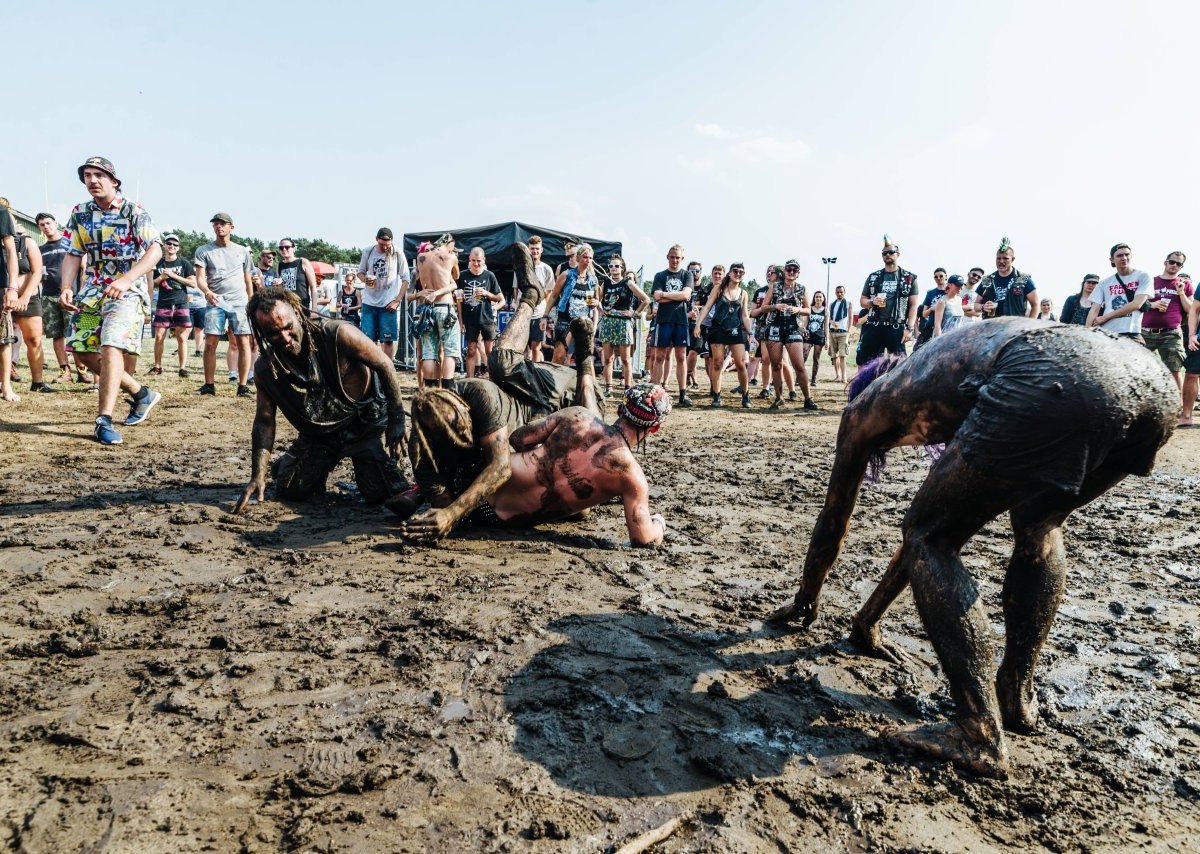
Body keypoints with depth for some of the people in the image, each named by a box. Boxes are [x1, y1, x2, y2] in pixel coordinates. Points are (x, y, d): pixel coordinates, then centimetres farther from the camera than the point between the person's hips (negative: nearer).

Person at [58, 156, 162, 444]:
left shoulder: (134, 211, -8)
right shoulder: (79, 213, 9)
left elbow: (155, 250, -19)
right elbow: (73, 255, 12)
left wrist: (126, 280, -32)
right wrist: (66, 288, -5)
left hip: (128, 291, -7)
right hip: (92, 291, 7)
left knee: (111, 347, -22)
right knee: (82, 351, 2)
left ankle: (104, 421, -20)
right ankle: (141, 393, 17)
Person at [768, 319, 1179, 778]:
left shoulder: (865, 406, 27)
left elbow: (833, 519, 35)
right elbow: (933, 520, 48)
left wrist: (805, 601, 51)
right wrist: (869, 616, 55)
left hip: (1053, 385, -7)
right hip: (1153, 381, 8)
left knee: (929, 539, 12)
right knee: (1038, 526, 32)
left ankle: (980, 737, 9)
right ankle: (1018, 697, 33)